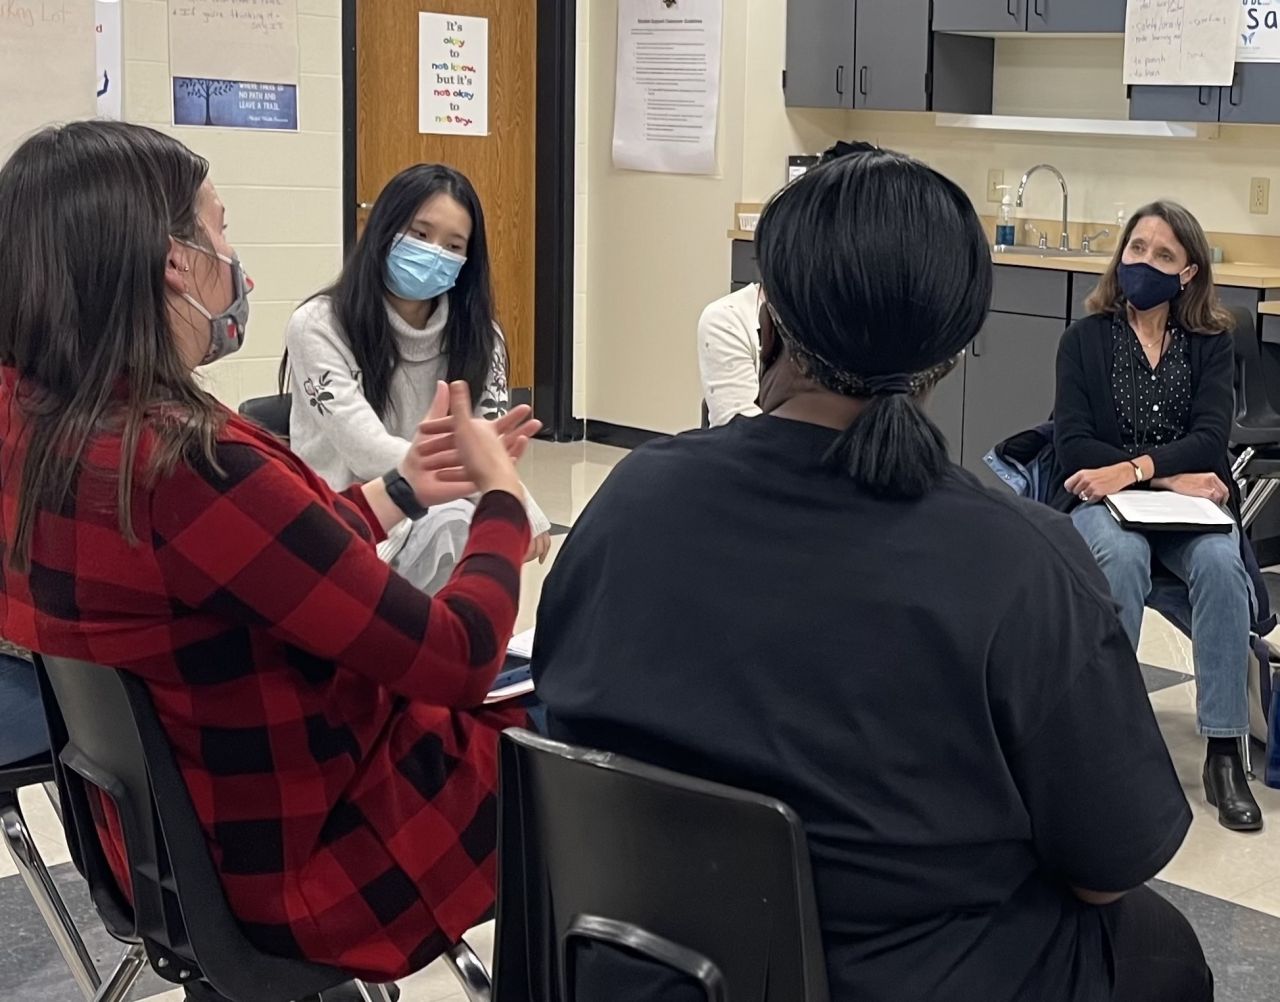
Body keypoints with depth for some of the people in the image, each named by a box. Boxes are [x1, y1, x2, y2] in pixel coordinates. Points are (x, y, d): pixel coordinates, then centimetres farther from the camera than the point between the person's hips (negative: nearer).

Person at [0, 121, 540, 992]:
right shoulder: (191, 464, -32)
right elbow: (457, 656, -24)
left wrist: (402, 488, 13)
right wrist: (502, 493, -8)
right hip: (310, 861, -8)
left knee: (506, 711, 24)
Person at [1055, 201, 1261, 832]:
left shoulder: (1210, 342, 7)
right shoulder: (1085, 338, 3)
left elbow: (1210, 438, -7)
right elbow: (1072, 445, -7)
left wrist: (1134, 469, -23)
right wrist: (1171, 475, -15)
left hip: (1189, 504, 1)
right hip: (1102, 501, -1)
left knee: (1220, 563, -32)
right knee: (1121, 555, -36)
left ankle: (1224, 750, -27)